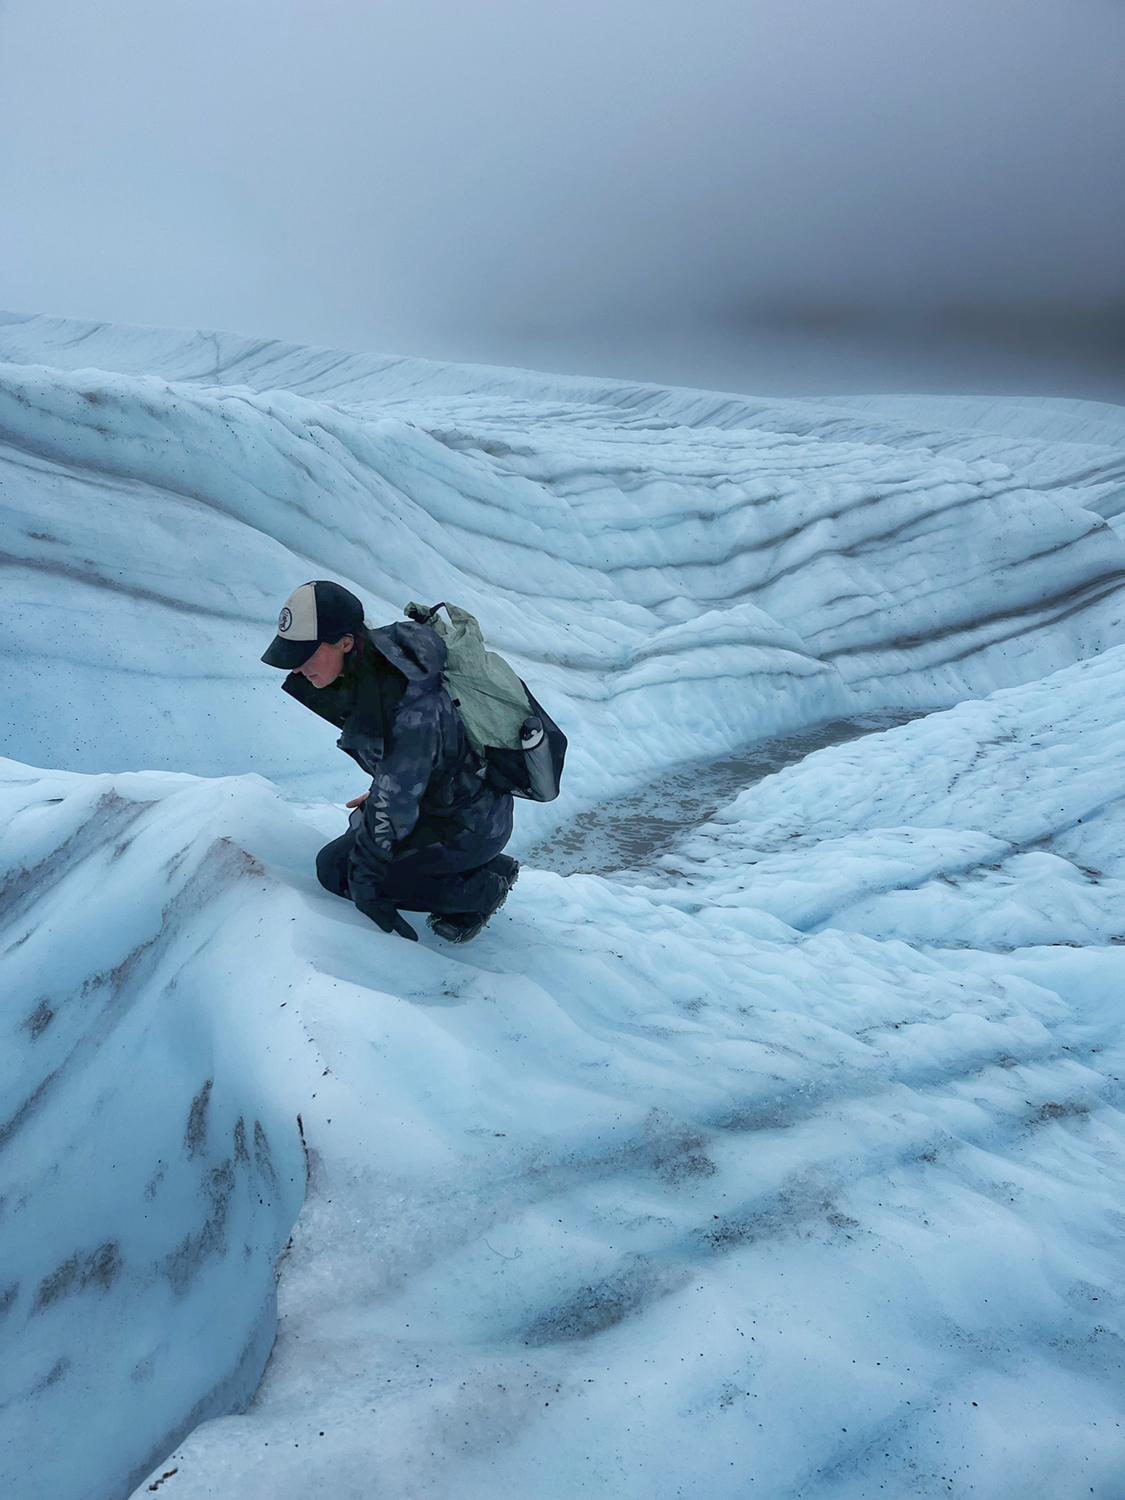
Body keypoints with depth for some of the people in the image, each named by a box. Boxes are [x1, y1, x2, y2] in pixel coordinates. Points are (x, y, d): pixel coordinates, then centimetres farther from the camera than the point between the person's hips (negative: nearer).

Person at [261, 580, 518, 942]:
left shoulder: (409, 713, -36)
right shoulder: (375, 651, -9)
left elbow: (394, 807, -27)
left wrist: (363, 875, -16)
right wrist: (380, 795, 20)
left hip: (469, 826, -9)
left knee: (336, 866, -6)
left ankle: (481, 888, -2)